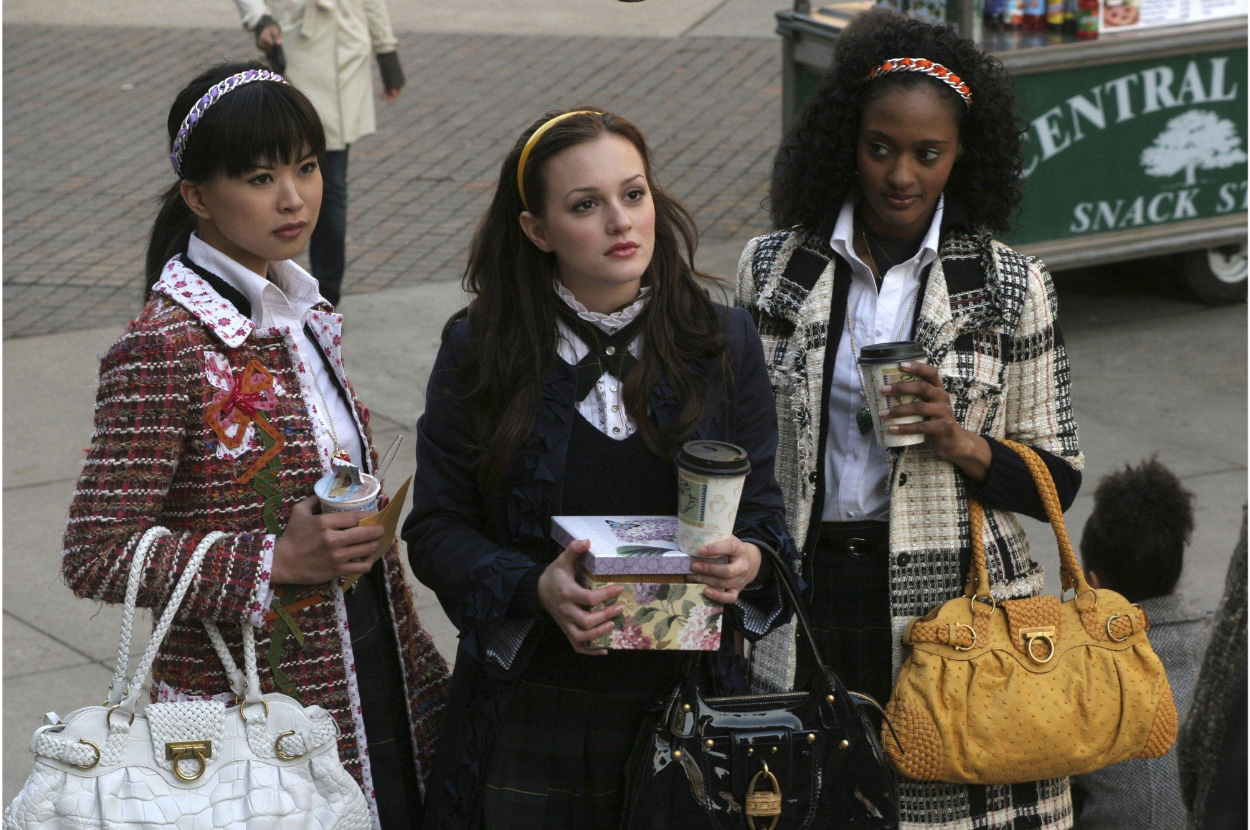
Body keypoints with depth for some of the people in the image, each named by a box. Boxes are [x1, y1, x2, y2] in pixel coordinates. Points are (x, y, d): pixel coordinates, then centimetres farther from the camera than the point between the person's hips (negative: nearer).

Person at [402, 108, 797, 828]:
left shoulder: (724, 343, 2)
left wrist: (750, 560, -17)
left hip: (684, 707, 1)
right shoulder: (478, 352, -3)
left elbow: (762, 510, 6)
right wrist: (537, 588, -20)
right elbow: (436, 528, -2)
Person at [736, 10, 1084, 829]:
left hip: (956, 612, -1)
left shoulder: (1011, 286, 1)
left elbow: (1058, 478, 4)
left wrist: (958, 443, -14)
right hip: (801, 608, 1)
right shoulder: (774, 268, 5)